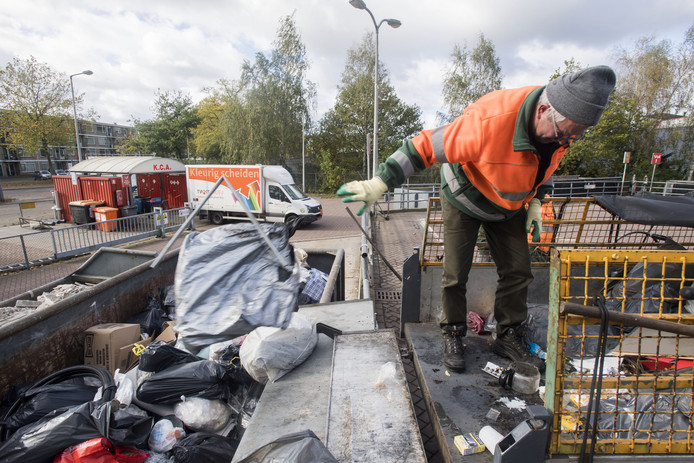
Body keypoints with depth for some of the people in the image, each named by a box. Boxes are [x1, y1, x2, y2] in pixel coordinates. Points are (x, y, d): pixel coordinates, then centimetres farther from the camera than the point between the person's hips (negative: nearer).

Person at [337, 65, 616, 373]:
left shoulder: (562, 123, -17)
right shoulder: (489, 122, -40)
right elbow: (425, 145, -36)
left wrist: (535, 202, -3)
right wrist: (379, 184, -37)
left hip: (507, 205, 6)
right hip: (464, 199, -5)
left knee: (518, 271, 4)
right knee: (455, 274, -2)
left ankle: (508, 337, 22)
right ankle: (453, 335, 20)